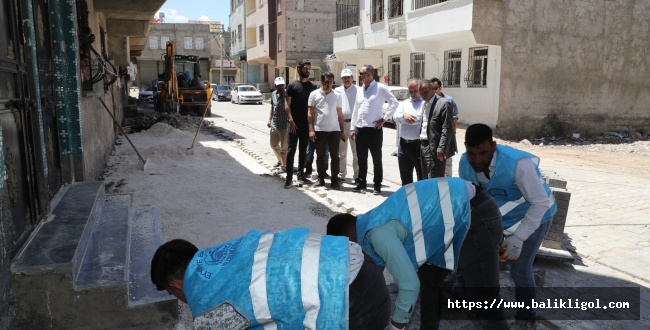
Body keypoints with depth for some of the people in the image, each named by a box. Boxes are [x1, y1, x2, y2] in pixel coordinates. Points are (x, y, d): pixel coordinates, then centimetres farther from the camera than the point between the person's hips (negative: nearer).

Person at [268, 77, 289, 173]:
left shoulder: (287, 94, -12)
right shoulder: (273, 94, 9)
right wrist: (269, 120, 16)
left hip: (284, 125, -7)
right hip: (274, 124, 7)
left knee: (283, 147, 0)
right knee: (274, 144, 20)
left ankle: (284, 166, 12)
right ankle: (280, 161, 40)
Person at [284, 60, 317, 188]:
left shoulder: (312, 87, 10)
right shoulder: (292, 85, -1)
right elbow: (287, 104, -5)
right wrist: (291, 120, -15)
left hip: (307, 124, 4)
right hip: (295, 124, -4)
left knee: (303, 150, 11)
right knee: (291, 150, -4)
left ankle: (301, 174, 20)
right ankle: (289, 177, -1)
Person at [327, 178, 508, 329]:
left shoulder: (377, 232, -21)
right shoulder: (372, 221, 8)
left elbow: (410, 284, -21)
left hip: (477, 216, -10)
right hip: (461, 207, 10)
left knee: (483, 297, -6)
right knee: (428, 275, 17)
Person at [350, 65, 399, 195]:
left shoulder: (380, 88, -5)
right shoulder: (360, 91, 14)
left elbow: (395, 102, -8)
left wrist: (384, 118, -10)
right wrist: (352, 128, 11)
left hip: (374, 129, -6)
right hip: (360, 129, 6)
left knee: (376, 159, 4)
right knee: (361, 159, 12)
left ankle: (377, 185, 13)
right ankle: (361, 183, 22)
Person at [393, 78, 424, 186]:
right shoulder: (404, 103, 16)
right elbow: (395, 117, 0)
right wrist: (404, 116, -20)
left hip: (419, 144, -6)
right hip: (404, 144, 6)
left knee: (422, 176, 1)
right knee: (405, 175, 17)